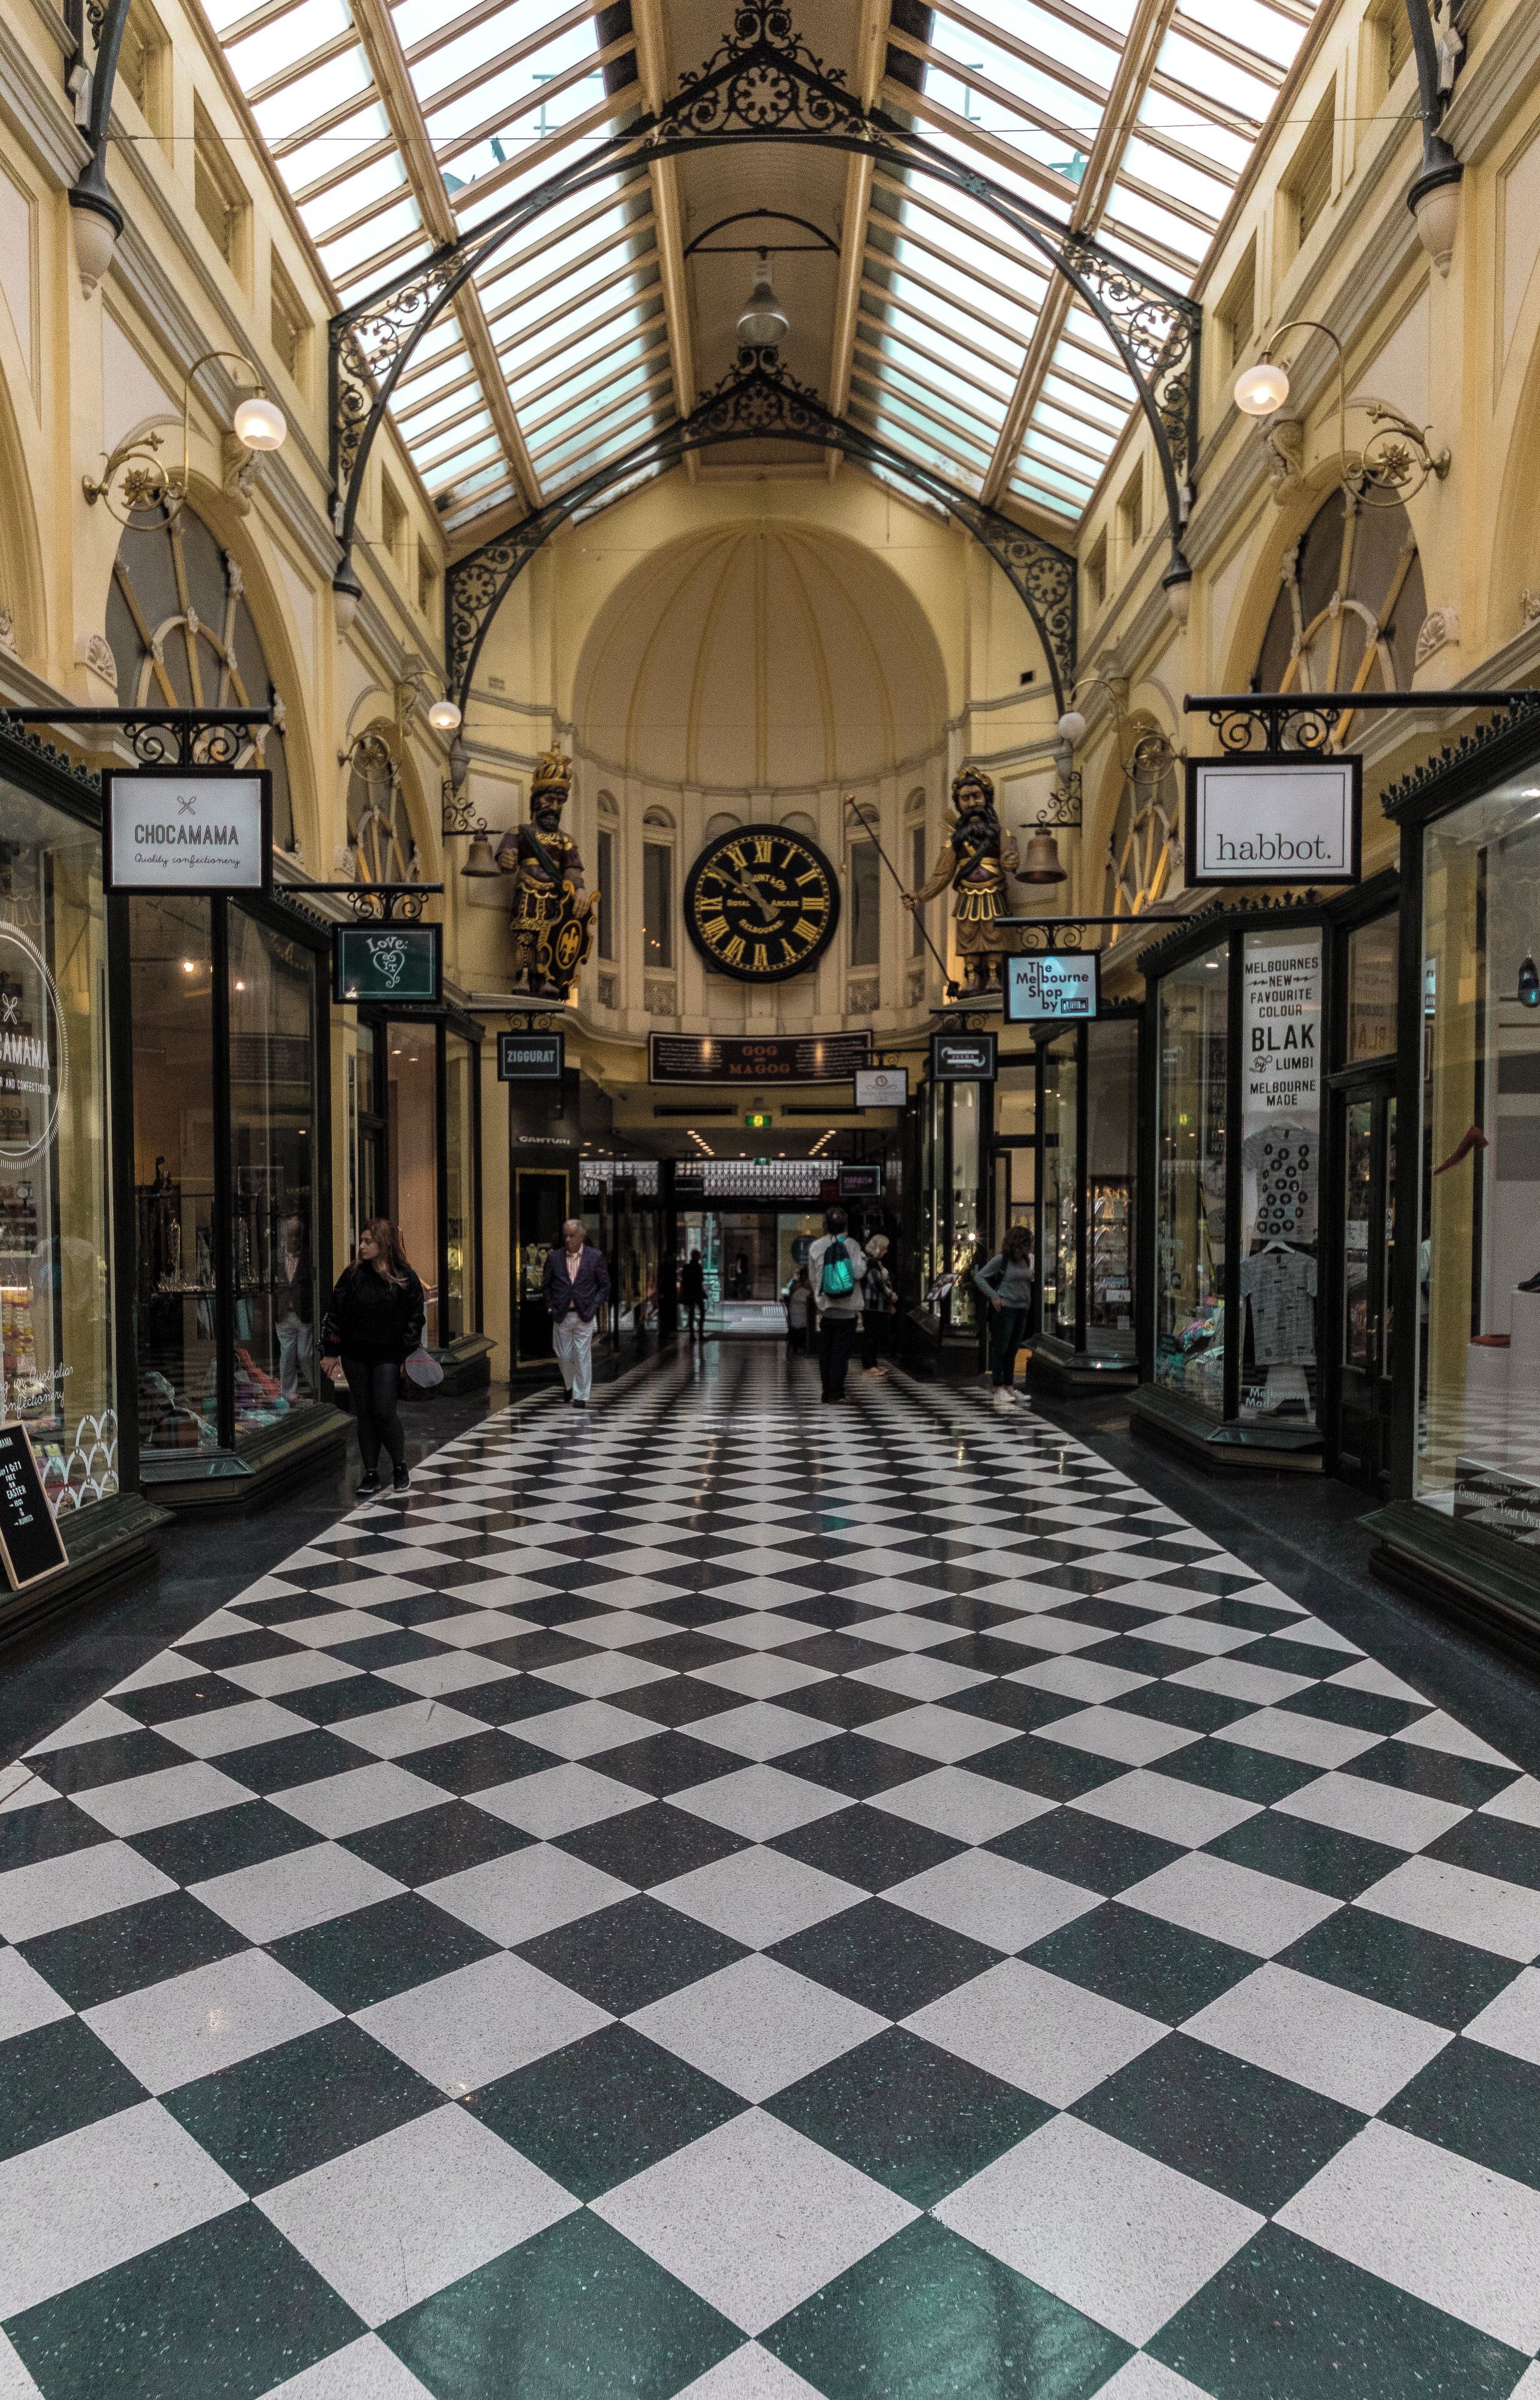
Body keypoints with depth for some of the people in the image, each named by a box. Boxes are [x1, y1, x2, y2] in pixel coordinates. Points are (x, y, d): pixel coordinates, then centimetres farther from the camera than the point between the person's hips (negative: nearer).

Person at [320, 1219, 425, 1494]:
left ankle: (400, 1468, 13)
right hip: (355, 1357, 3)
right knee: (365, 1415, 7)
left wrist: (408, 1355, -5)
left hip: (388, 1357, -3)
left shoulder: (404, 1277, -3)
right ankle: (371, 1473, 16)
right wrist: (331, 1352, 2)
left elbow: (416, 1317, 0)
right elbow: (335, 1313, 5)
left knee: (385, 1412, -8)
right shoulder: (352, 1275, 2)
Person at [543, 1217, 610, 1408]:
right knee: (564, 1356, 8)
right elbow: (547, 1285, 14)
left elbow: (605, 1285, 5)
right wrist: (550, 1306, 3)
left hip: (584, 1315, -2)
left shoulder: (595, 1257, -1)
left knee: (583, 1357, -2)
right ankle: (570, 1385, 33)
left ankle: (581, 1396, 7)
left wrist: (595, 1305, -5)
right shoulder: (554, 1258, 4)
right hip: (561, 1316, 2)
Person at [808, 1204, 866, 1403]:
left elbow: (812, 1277, 5)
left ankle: (827, 1391, 14)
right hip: (847, 1308, -2)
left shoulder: (816, 1247, 1)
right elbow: (858, 1273, -15)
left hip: (825, 1306, 2)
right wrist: (863, 1257, 2)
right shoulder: (852, 1245, -6)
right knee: (841, 1349, 1)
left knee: (825, 1350, 12)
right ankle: (836, 1392, -2)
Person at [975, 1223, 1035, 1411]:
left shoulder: (1025, 1261, 12)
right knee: (1000, 1348, -4)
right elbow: (979, 1277, -6)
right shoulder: (1001, 1259, -7)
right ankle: (999, 1388, -2)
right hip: (1004, 1309, -7)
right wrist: (993, 1296, -14)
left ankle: (1009, 1388, 14)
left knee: (1013, 1350, 9)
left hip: (1022, 1311, 7)